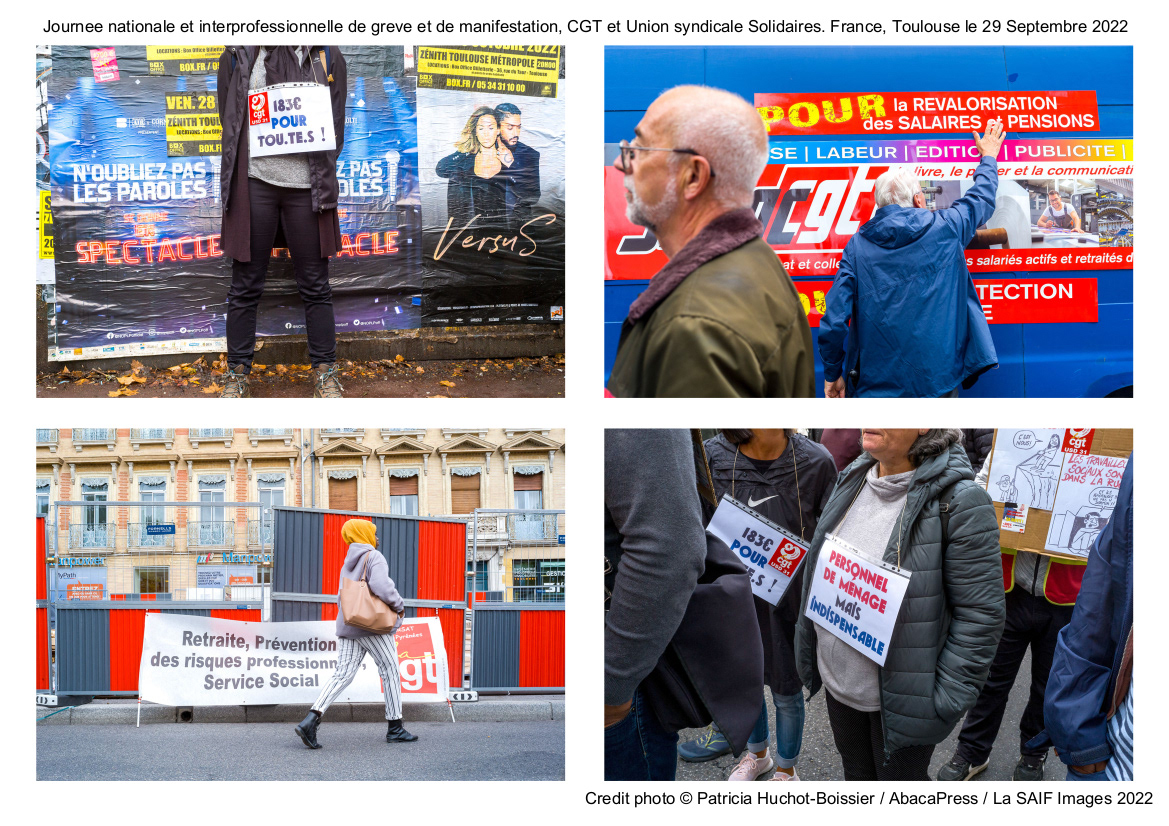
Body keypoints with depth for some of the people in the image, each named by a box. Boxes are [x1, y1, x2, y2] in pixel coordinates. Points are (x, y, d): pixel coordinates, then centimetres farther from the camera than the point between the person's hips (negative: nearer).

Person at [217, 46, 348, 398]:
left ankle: (325, 373, 15)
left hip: (307, 185, 0)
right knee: (245, 286, 5)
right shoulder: (236, 57, 7)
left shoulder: (327, 55, 8)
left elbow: (337, 122, 9)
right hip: (255, 182, 0)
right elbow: (228, 119, 9)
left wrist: (322, 174, 0)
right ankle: (237, 374, 15)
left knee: (315, 285, 6)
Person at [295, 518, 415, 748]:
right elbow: (381, 586, -22)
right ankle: (395, 728, 10)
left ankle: (310, 720, -17)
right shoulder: (374, 557, -7)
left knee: (343, 674, 0)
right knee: (390, 671, 6)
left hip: (347, 626, 7)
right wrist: (399, 606, -9)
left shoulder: (348, 563, 21)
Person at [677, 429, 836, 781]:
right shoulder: (712, 456, -14)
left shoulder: (815, 462, -17)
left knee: (786, 692, 15)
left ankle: (786, 769, 42)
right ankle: (757, 753, 52)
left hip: (791, 600, -2)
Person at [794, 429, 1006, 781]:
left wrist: (946, 700, -20)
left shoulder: (959, 501, -22)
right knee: (857, 776, 23)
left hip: (901, 698, -7)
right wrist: (808, 645, 15)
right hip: (837, 683, 7)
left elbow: (980, 613, -20)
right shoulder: (852, 481, 2)